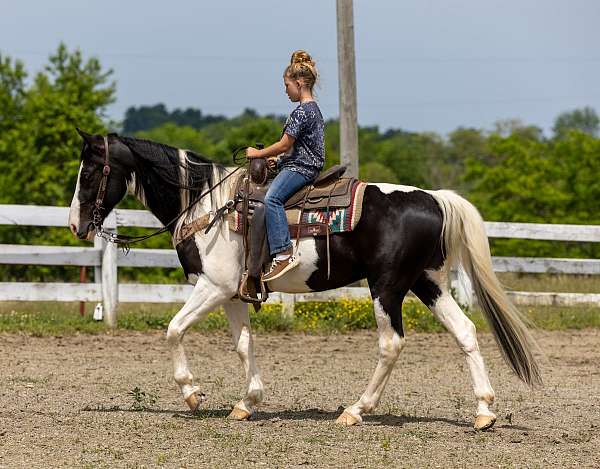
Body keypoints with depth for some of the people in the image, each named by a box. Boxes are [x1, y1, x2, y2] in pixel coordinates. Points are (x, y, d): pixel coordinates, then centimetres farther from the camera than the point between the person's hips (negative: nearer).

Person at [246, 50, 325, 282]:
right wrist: (277, 158, 18)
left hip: (299, 168, -11)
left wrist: (259, 154, -2)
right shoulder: (314, 109, 19)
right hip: (307, 166, 11)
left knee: (271, 198, -30)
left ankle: (284, 253, -40)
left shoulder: (302, 111, -14)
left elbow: (285, 144, -15)